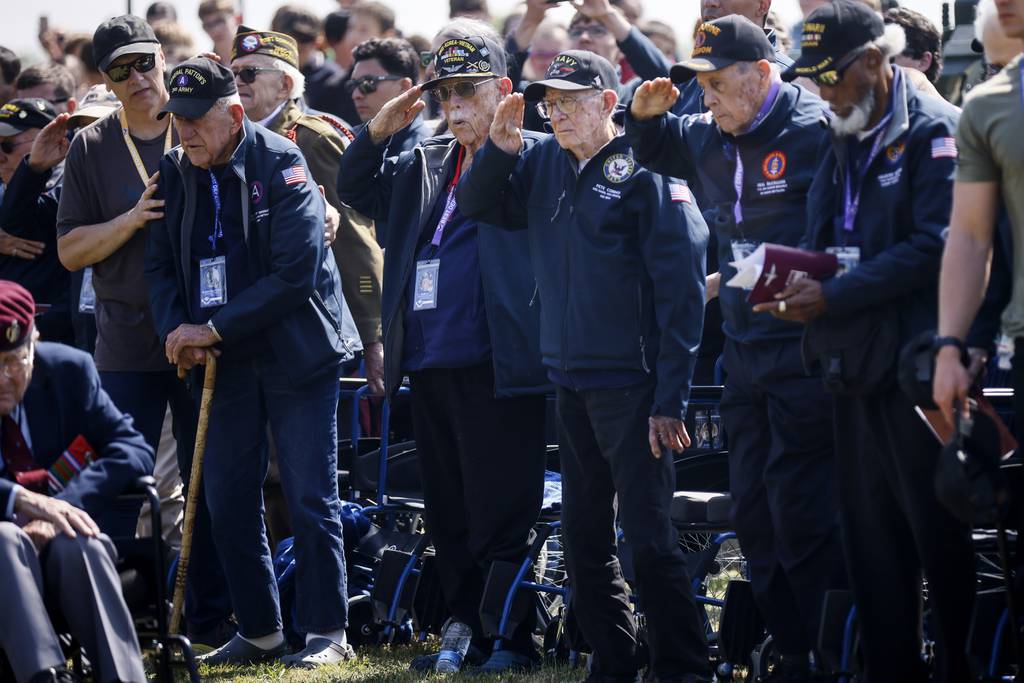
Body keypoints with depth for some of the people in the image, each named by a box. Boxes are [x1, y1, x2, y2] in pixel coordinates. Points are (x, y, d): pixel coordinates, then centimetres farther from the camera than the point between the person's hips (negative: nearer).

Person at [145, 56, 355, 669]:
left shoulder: (282, 165, -12)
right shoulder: (174, 173, 5)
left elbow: (296, 273, -18)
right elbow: (161, 265, 10)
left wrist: (213, 328, -18)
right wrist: (177, 331, -9)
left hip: (295, 355, -6)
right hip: (222, 363, 6)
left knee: (310, 498, -3)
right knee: (229, 501, 6)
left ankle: (327, 634, 3)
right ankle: (260, 633, 17)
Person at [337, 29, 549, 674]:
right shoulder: (426, 165, 19)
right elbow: (357, 190, 20)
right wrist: (379, 130, 6)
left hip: (495, 369, -7)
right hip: (428, 367, 7)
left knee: (500, 515, -5)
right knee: (449, 514, 12)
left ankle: (514, 637, 2)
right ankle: (470, 630, 20)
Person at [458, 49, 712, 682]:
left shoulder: (644, 171, -10)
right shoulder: (541, 163, 9)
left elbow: (681, 290, -13)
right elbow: (478, 205, 13)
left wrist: (670, 398, -17)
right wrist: (499, 147, -7)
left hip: (632, 384, -7)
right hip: (570, 381, 7)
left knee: (649, 535, -8)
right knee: (584, 536, 13)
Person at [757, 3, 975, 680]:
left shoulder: (935, 129, -9)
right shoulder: (844, 141, 16)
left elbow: (934, 246, -17)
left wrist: (833, 296, -17)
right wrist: (795, 288, -1)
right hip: (855, 361, 8)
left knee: (937, 532, -4)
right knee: (871, 537, 9)